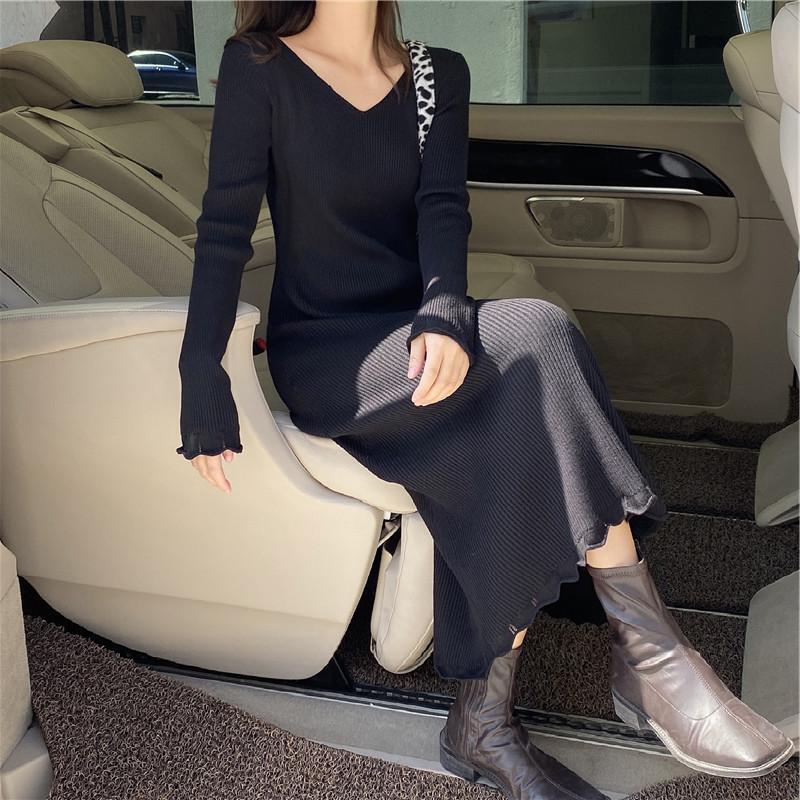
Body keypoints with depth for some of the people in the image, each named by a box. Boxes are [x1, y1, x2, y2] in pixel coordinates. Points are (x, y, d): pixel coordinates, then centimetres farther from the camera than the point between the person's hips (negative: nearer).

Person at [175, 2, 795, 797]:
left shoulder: (439, 74, 9)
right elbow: (225, 225, -8)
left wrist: (442, 314, -27)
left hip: (418, 339, 4)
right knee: (530, 338, -30)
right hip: (322, 355, -4)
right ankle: (650, 652, -26)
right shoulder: (259, 65, -1)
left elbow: (443, 209, -5)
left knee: (498, 445, -31)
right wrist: (201, 372, -20)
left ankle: (484, 719, -20)